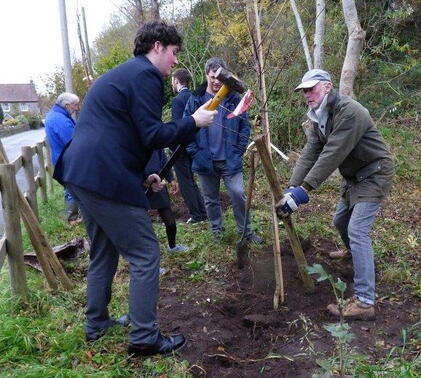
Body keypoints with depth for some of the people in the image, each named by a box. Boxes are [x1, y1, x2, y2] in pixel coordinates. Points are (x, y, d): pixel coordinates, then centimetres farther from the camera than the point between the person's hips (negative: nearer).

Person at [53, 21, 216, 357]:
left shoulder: (122, 73, 25)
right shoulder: (146, 75, -8)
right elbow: (152, 136, -15)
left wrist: (142, 175, 22)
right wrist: (193, 122, -3)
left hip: (81, 173, 11)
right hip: (105, 179, -11)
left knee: (103, 253, 22)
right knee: (145, 255, 0)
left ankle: (97, 325, 35)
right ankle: (144, 338, 8)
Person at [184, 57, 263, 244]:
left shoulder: (234, 99, 1)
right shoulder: (195, 100, 0)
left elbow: (245, 126, 6)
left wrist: (239, 151, -2)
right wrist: (194, 152, -6)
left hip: (230, 160, 0)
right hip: (205, 161, 1)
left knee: (238, 194, -3)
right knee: (211, 199, 12)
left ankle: (246, 230, 15)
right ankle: (217, 231, 29)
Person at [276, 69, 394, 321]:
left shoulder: (350, 112, -27)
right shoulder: (319, 118, 2)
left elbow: (332, 155, -34)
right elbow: (310, 153, -7)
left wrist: (304, 189, -36)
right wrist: (293, 187, -20)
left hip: (374, 175, -9)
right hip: (353, 177, 9)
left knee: (357, 230, -19)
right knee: (341, 221, 24)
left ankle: (365, 302, -16)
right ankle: (352, 251, 57)